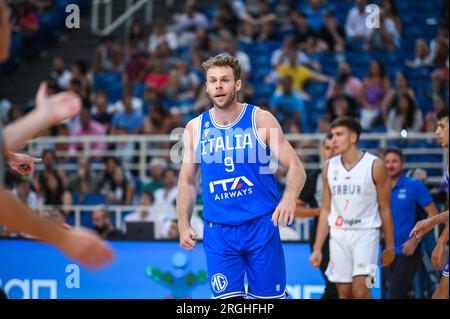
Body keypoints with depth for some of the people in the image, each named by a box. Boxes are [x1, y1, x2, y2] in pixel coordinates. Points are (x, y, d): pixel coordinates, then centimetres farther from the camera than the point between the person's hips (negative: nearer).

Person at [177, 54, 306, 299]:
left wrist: (289, 198, -25)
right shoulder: (195, 128, 4)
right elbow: (187, 181, 13)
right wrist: (183, 225, 2)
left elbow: (295, 167, -4)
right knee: (227, 298, -5)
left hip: (261, 224, -1)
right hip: (218, 231, 1)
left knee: (269, 297, 3)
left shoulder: (261, 120, -3)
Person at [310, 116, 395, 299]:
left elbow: (385, 209, -1)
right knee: (344, 293, 5)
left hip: (366, 232, -4)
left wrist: (390, 246, -1)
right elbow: (326, 211, 11)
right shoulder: (329, 167, 7)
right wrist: (317, 248, 6)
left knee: (361, 292, -17)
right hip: (338, 234, 4)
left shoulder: (374, 166, -6)